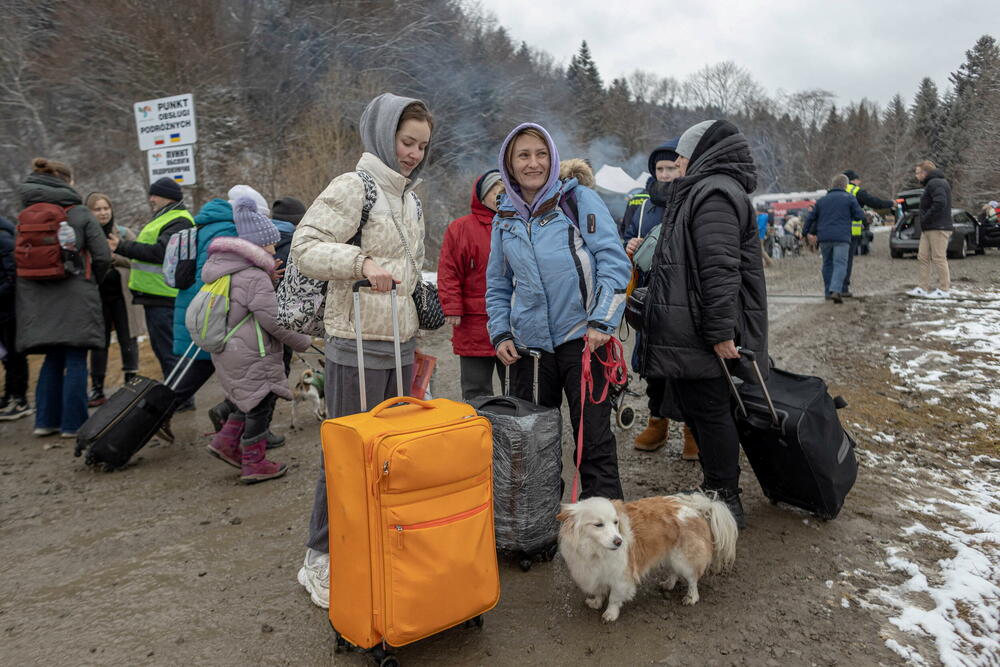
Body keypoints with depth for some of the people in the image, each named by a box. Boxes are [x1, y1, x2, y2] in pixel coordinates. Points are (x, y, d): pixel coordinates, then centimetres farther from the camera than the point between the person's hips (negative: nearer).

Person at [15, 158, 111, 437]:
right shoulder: (80, 213, -4)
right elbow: (103, 257, -7)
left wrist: (31, 286, 15)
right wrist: (91, 283, 10)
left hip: (38, 299, 4)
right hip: (75, 299, -4)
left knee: (53, 358, 16)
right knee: (75, 361, 2)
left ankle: (46, 420, 17)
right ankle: (73, 423, 4)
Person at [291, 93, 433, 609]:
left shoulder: (409, 197, 17)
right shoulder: (352, 188, -9)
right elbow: (304, 247, -16)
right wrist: (361, 261, -30)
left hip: (400, 343, 8)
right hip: (357, 344, -8)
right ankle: (320, 559, 14)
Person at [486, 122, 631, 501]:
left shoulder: (580, 200, -1)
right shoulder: (505, 219, 12)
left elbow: (614, 263, -6)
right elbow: (498, 286, 19)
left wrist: (601, 322, -15)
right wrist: (500, 333, 6)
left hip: (581, 339, -4)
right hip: (528, 344, 5)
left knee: (594, 439, 0)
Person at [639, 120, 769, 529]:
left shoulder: (713, 193, -14)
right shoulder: (704, 191, 21)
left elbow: (720, 269, -23)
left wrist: (721, 330, -26)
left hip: (702, 336, -11)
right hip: (695, 331, 11)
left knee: (707, 411, -3)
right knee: (703, 410, 16)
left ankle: (725, 501, 9)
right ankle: (718, 493, 28)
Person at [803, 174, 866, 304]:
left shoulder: (822, 199, 16)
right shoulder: (850, 198, 4)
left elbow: (811, 217, 18)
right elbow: (860, 215, 2)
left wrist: (809, 232, 30)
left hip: (824, 237, 4)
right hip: (841, 238, -4)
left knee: (828, 264, 16)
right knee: (840, 264, -8)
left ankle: (828, 292, 17)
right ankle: (836, 290, -26)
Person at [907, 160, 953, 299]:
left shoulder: (936, 183, -12)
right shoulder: (931, 184, 20)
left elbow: (940, 203, -26)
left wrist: (926, 219, -18)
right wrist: (924, 222, 9)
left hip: (938, 228, -10)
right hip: (928, 229, 10)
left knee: (939, 258, -5)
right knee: (923, 257, 10)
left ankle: (944, 289, 1)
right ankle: (923, 288, 13)